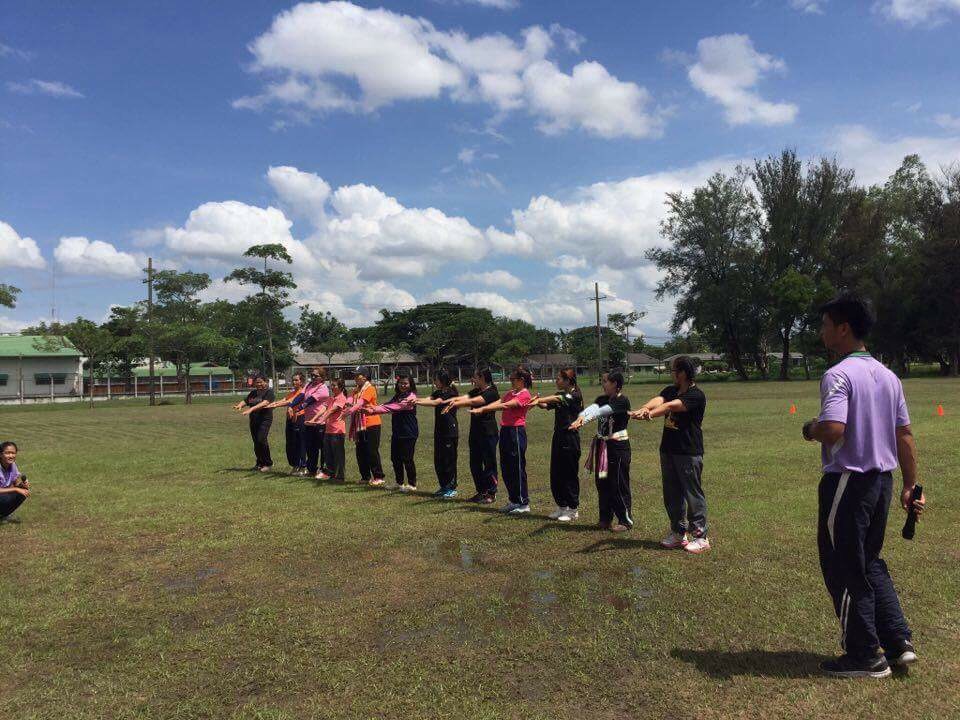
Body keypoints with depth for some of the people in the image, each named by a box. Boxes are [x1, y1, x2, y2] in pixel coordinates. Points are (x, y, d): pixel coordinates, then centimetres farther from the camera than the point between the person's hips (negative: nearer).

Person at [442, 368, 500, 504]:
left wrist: (455, 403, -27)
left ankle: (492, 494, 10)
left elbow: (473, 401, -25)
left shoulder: (492, 392, -13)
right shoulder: (476, 391, 13)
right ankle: (481, 491, 23)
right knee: (475, 464, 12)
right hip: (475, 432, 8)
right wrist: (452, 401, -21)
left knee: (489, 463, 0)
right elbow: (463, 397, -2)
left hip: (488, 433, -8)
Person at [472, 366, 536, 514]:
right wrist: (479, 409, -13)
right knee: (505, 468, 12)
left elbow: (505, 406, -22)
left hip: (516, 432, -9)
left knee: (517, 468, -3)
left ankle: (523, 503, 7)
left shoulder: (524, 395, -11)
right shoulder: (510, 393, 16)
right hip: (505, 431, 9)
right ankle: (514, 500, 23)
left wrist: (482, 409, -25)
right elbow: (496, 403, 3)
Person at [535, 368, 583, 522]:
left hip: (570, 437, -8)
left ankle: (573, 509, 12)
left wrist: (538, 400, -30)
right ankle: (562, 507, 23)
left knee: (569, 474, 0)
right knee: (555, 474, 11)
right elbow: (547, 406, 3)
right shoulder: (560, 395, 12)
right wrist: (538, 403, -16)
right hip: (558, 436, 8)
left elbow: (556, 399, -25)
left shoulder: (575, 396, -11)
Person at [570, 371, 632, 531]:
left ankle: (625, 521, 13)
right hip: (602, 446, 8)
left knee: (618, 484, -1)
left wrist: (582, 421, -40)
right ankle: (605, 519, 25)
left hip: (618, 447, -8)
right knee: (602, 483, 12)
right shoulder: (602, 399, 8)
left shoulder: (622, 401, -13)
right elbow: (592, 408, -13)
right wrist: (581, 417, -36)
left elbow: (602, 411, -28)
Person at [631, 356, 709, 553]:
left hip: (689, 452, -8)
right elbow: (657, 400, -11)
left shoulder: (696, 395, -13)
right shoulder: (670, 390, 10)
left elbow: (671, 406, -27)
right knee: (671, 494, 14)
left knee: (693, 494, -1)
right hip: (668, 449, 8)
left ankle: (700, 537, 9)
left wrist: (650, 415, -40)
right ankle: (678, 533, 26)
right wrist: (644, 409, -33)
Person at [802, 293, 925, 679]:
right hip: (882, 480, 9)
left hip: (847, 481, -9)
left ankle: (866, 657, 16)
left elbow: (833, 430, -30)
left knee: (844, 570, 6)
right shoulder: (888, 376, 10)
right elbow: (905, 436, 13)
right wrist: (910, 486, 18)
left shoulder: (838, 375, -17)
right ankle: (898, 641, 25)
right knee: (870, 562, 23)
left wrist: (810, 430, -8)